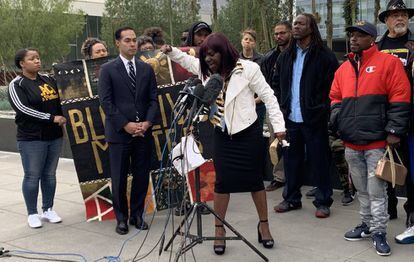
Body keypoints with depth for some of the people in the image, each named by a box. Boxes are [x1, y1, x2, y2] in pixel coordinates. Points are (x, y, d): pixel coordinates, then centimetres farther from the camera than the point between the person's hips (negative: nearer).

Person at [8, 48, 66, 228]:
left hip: (54, 136, 5)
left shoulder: (48, 80, 11)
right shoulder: (17, 85, -6)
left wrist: (65, 116, 3)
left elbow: (60, 100, 20)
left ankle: (48, 210, 23)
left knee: (50, 175, 12)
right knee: (32, 176, 1)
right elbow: (23, 109, -17)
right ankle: (32, 214, 13)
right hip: (32, 138, -5)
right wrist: (52, 118, -20)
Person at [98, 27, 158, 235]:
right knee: (119, 178, 3)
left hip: (143, 132, 3)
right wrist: (125, 125, -12)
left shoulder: (146, 69, 10)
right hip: (119, 132, -3)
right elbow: (106, 102, -6)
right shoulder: (108, 69, 0)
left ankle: (137, 215, 21)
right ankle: (121, 218, 16)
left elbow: (153, 99, 8)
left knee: (142, 176, 7)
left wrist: (147, 122, -7)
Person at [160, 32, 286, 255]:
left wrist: (278, 126, -13)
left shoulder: (247, 69, -13)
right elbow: (188, 60, 22)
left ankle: (264, 224, 24)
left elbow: (269, 97, -10)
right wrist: (171, 52, 5)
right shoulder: (206, 70, 2)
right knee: (222, 181, 4)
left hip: (247, 132, -3)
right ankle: (219, 229, 15)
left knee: (255, 179, 7)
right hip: (222, 134, 3)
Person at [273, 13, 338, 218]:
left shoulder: (324, 55, -7)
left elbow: (333, 84, -9)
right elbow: (277, 82, 22)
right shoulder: (286, 56, 11)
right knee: (291, 159, 12)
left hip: (314, 117, -5)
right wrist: (284, 104, 13)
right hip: (290, 117, 6)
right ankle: (291, 198, 25)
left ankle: (323, 202, 14)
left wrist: (321, 107, -11)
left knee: (318, 160, 2)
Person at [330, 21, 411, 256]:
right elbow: (335, 99, 20)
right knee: (362, 190, 16)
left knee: (376, 190, -2)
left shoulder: (388, 63, -4)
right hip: (351, 143, 6)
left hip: (377, 142, -5)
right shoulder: (344, 69, 13)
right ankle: (367, 224, 29)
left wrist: (394, 131, -13)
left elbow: (400, 100, -8)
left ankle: (379, 232, 9)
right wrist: (337, 124, 5)